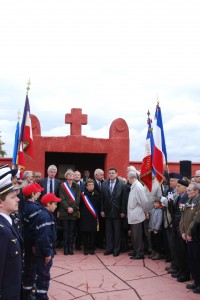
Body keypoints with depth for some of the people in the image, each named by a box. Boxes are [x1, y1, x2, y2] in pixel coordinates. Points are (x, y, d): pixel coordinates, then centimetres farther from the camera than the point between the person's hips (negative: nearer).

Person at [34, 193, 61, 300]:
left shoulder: (45, 214, 11)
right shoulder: (45, 216, -21)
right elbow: (44, 236, -26)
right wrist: (47, 253, -21)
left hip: (43, 251, 10)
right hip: (44, 252, -10)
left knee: (42, 274, 20)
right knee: (44, 276, 0)